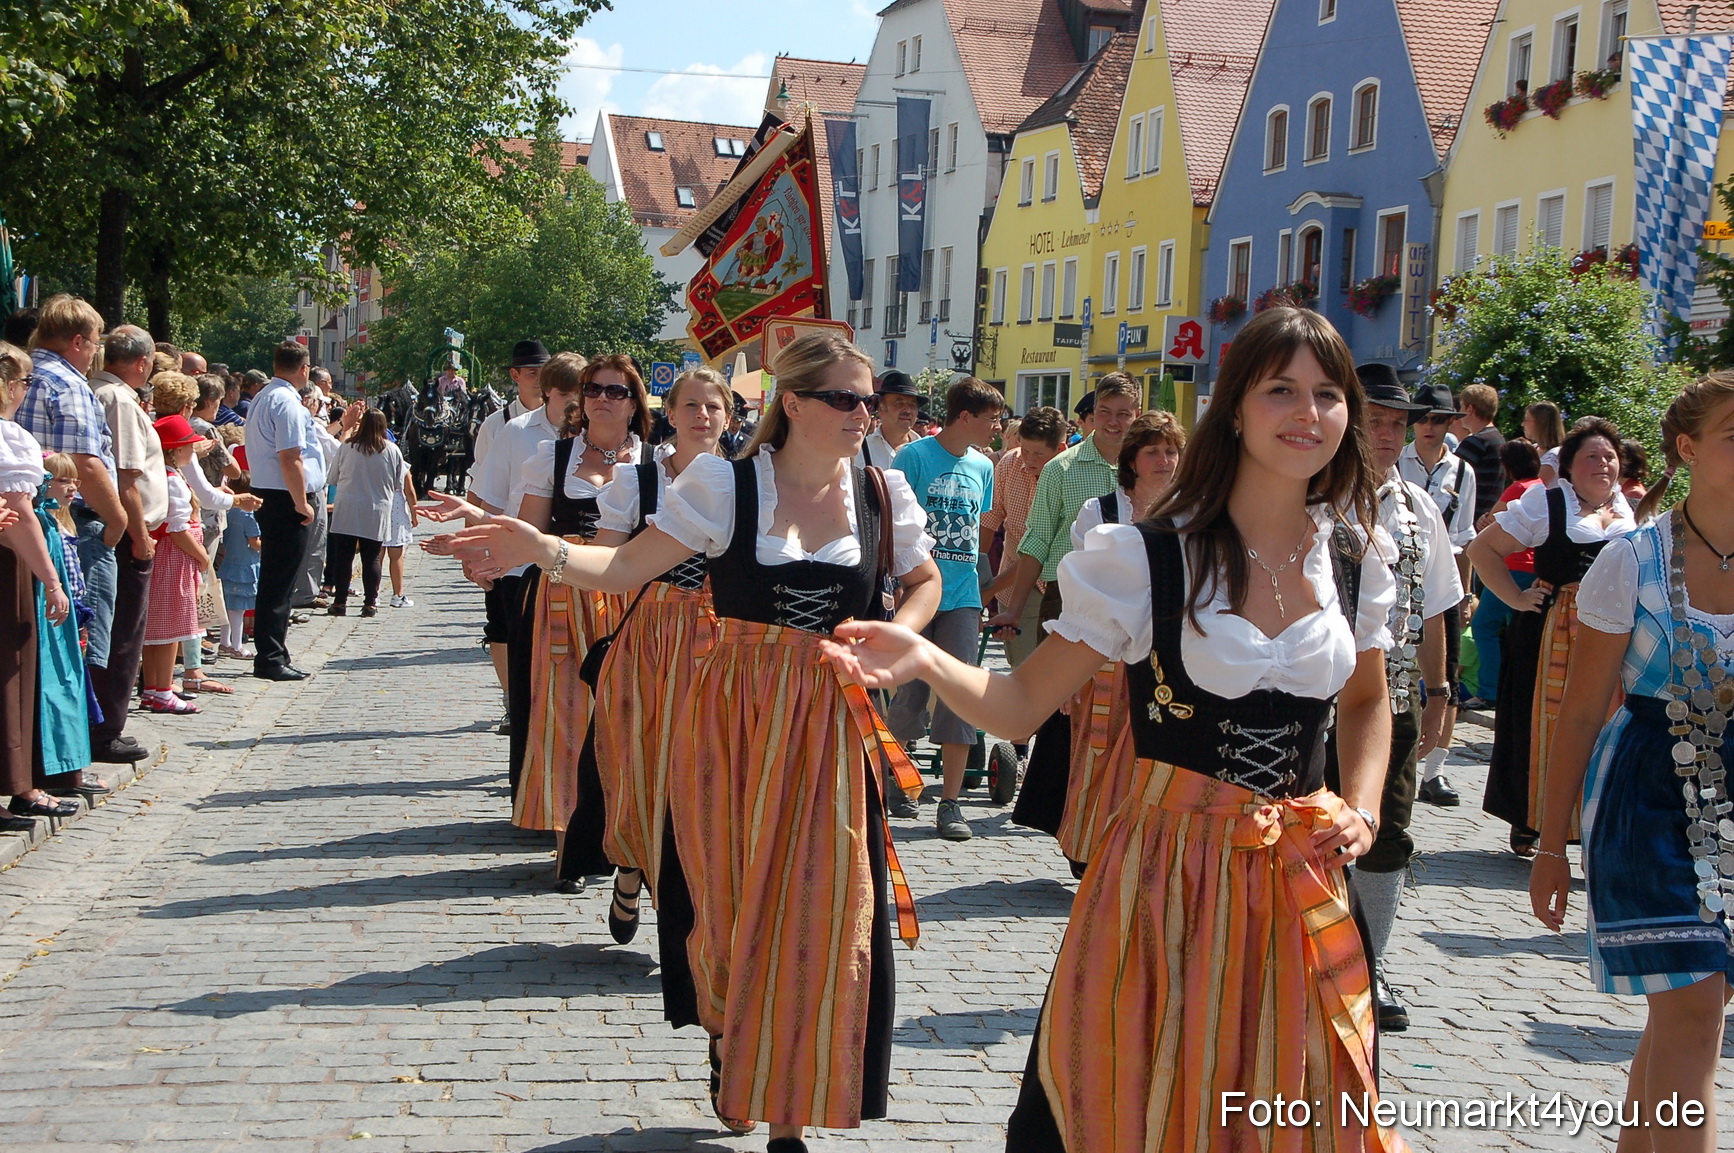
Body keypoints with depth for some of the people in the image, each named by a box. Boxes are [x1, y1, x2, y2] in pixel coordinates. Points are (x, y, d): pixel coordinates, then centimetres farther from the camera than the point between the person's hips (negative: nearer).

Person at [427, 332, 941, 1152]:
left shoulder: (881, 493, 3)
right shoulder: (726, 484, -6)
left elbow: (924, 581, 19)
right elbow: (626, 568, -8)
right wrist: (545, 552, -26)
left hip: (830, 725, 2)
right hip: (731, 721, -2)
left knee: (818, 910, 1)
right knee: (732, 898, 5)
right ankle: (731, 1060, 34)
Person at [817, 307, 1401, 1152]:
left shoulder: (1358, 559, 4)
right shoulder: (1145, 558, -9)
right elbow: (1022, 702, -9)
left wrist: (1362, 809, 4)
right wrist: (927, 662, -28)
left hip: (1300, 890, 4)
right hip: (1167, 882, -4)